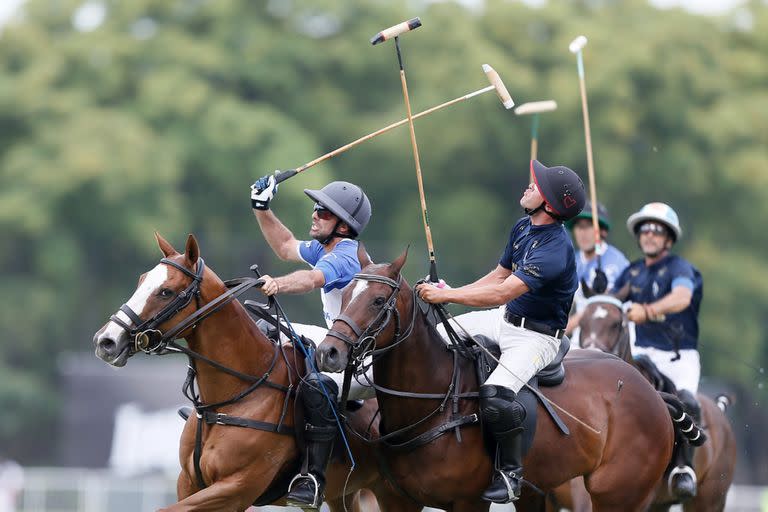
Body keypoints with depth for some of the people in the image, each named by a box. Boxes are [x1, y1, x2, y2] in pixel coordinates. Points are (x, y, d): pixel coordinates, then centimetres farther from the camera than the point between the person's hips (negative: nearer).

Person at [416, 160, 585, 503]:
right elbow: (500, 275, 16)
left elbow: (502, 293, -33)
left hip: (537, 337, -10)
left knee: (495, 397, -29)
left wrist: (445, 295, -31)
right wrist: (453, 292, 4)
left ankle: (510, 473, -11)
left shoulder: (554, 250, -27)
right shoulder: (523, 228, 3)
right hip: (505, 320, 10)